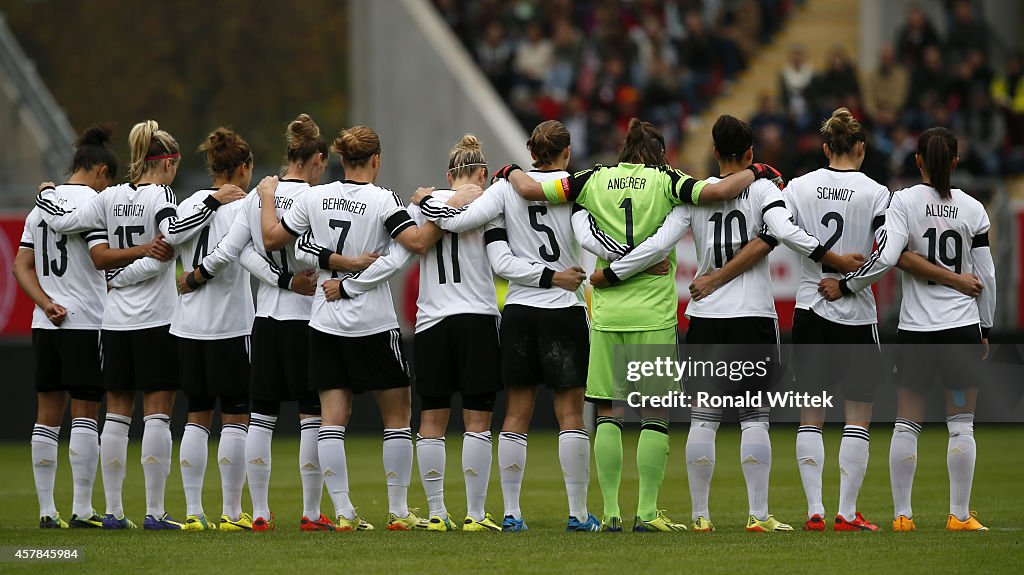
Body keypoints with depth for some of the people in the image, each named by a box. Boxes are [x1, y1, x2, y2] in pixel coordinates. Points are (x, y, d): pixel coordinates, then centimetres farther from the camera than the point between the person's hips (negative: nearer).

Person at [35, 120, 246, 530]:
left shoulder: (111, 198, 6)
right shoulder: (161, 195, -9)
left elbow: (61, 221, 5)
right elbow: (171, 234, -28)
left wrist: (45, 197, 25)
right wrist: (213, 203, -24)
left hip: (115, 322, 6)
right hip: (156, 320, -6)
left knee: (116, 415, 8)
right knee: (157, 415, -3)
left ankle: (113, 510, 8)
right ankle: (154, 512, -5)